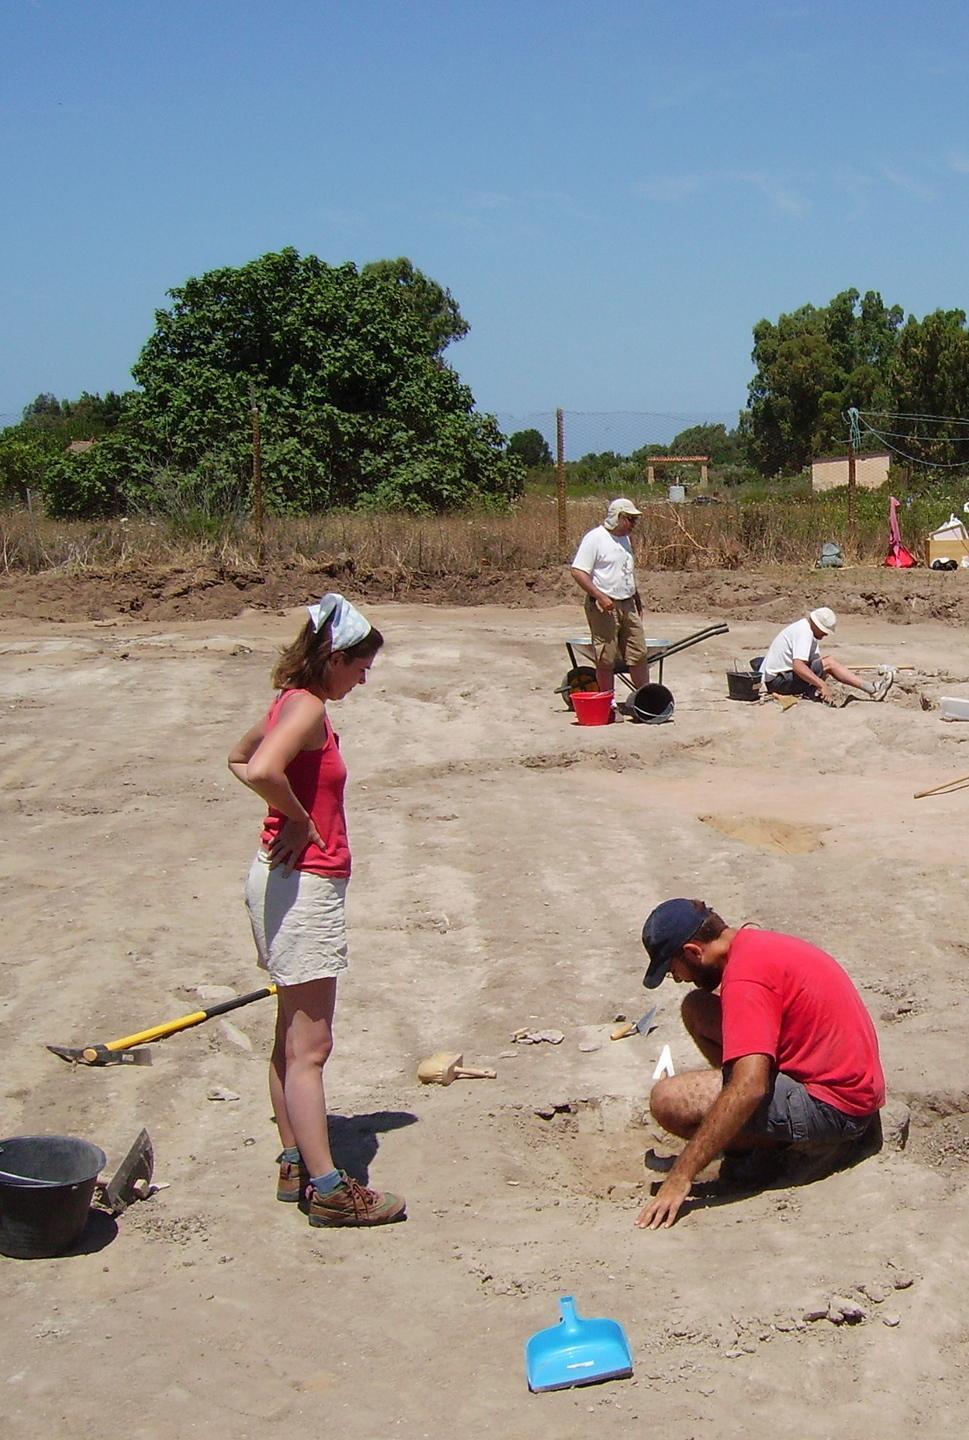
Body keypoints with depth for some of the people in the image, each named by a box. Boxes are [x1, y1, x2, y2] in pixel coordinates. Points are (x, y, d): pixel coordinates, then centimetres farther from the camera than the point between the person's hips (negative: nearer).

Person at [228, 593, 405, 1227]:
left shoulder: (295, 705, 12)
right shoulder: (308, 708, -17)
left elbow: (241, 759, 29)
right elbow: (260, 770, -35)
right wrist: (300, 820, -18)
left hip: (297, 883, 10)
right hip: (302, 885, -10)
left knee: (294, 1040, 16)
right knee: (309, 1046, -5)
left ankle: (295, 1163, 26)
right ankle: (327, 1187, 1)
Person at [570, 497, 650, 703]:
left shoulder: (624, 539, 15)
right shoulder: (594, 538, -12)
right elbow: (578, 572, -17)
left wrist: (638, 601, 25)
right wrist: (600, 596, -23)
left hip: (628, 606, 8)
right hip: (604, 608, -8)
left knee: (639, 655, 7)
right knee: (606, 660, -2)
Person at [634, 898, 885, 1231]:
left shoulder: (745, 975, -22)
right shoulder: (757, 944, 9)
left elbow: (749, 1088, -31)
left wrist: (680, 1178, -29)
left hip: (834, 1107, -10)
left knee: (667, 1100, -19)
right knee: (697, 1009, 11)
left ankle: (782, 1144, -3)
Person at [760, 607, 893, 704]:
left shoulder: (806, 629, 12)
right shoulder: (804, 632, -19)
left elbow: (817, 660, 9)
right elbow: (798, 666, -31)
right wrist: (822, 685, -33)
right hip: (777, 680, -10)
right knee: (830, 663, -15)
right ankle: (871, 688, -14)